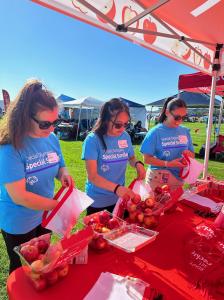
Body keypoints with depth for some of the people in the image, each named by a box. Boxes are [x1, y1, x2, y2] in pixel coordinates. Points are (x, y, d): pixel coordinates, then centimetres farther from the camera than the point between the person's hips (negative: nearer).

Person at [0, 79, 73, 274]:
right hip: (18, 224, -5)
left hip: (45, 217, 6)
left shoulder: (52, 139, -8)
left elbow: (59, 166, 7)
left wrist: (64, 174, -16)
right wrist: (59, 205, -26)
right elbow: (19, 196, -28)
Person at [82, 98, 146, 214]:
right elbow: (92, 176, -23)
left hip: (119, 198, 5)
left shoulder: (125, 137, -4)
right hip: (97, 201, -4)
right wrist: (116, 188, -37)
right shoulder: (93, 140, -20)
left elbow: (131, 158, 12)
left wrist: (138, 164, -11)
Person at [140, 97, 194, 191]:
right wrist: (168, 164, -24)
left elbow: (192, 154, 11)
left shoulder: (185, 131, 2)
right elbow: (147, 158, -13)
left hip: (178, 179, 4)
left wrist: (189, 154, -12)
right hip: (157, 180, -4)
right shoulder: (155, 132, -12)